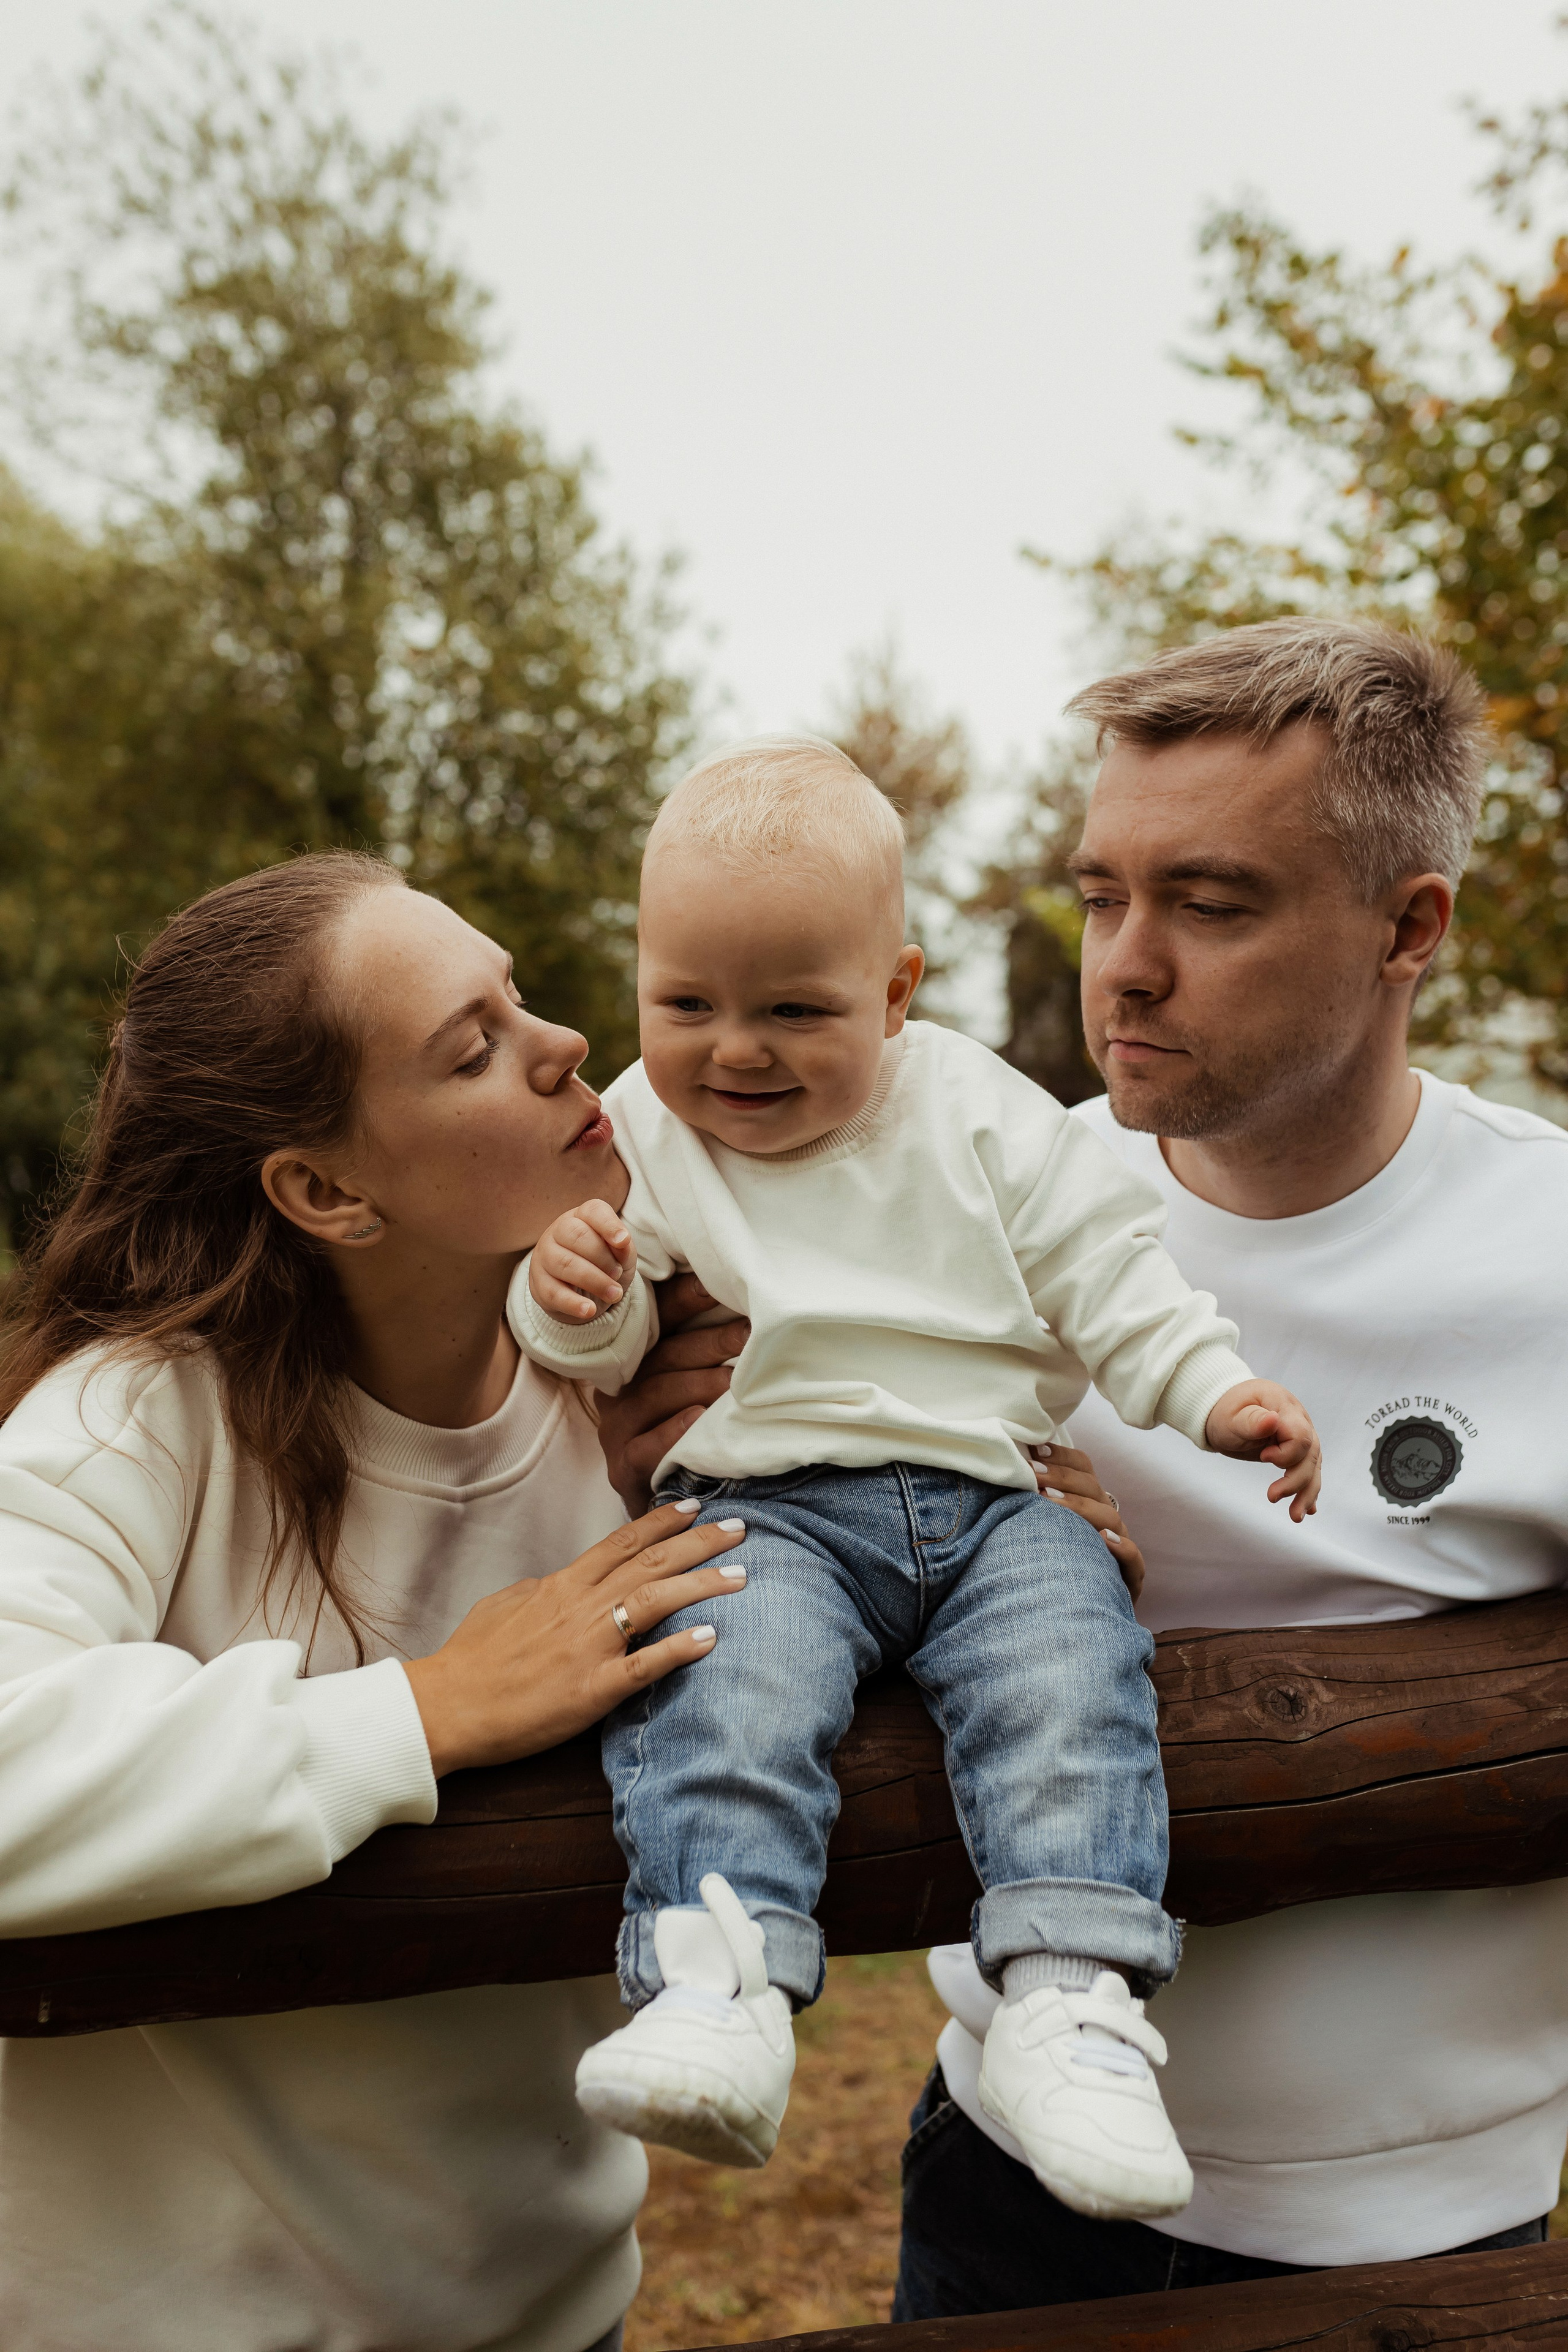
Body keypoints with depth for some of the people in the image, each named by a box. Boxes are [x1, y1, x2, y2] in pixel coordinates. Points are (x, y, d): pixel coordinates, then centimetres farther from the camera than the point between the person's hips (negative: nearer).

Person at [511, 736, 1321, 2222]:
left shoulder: (980, 1115, 5)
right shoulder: (639, 1135, 7)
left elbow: (1105, 1275, 9)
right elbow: (605, 1350, 7)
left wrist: (1212, 1393, -3)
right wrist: (572, 1303, -16)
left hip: (993, 1499, 1)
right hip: (767, 1511, 0)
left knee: (1068, 1670, -26)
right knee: (716, 1670, -30)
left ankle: (1071, 2002, -26)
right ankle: (719, 1983, -36)